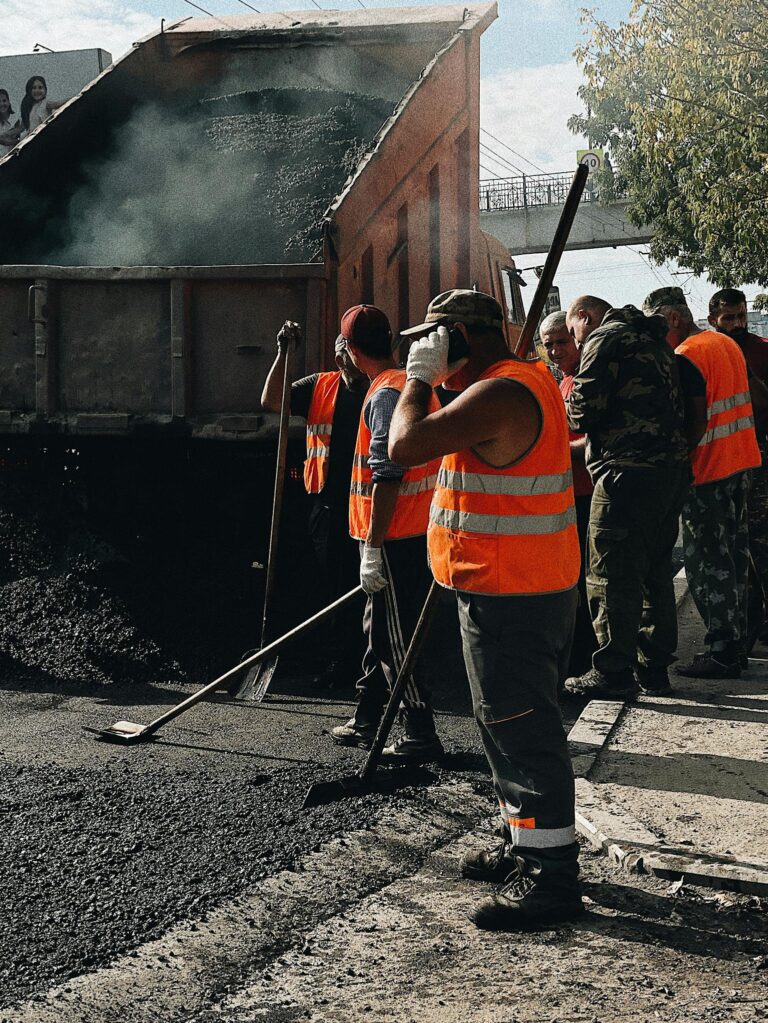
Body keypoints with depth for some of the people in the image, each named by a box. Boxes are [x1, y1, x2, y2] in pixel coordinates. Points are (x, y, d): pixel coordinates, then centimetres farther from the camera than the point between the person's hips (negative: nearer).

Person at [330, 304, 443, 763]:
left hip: (395, 537, -10)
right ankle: (367, 721, 28)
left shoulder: (386, 394, -17)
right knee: (380, 631, 18)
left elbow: (387, 476, -23)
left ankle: (421, 734, 3)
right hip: (417, 531, 10)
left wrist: (373, 548, -21)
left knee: (395, 637, -3)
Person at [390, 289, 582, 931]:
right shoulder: (530, 380, 13)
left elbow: (406, 445, -26)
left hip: (509, 598, -11)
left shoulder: (500, 394, -21)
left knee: (522, 729, -6)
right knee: (511, 725, 20)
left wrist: (419, 378, -12)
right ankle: (524, 846, 33)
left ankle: (551, 875, 0)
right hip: (525, 588, 11)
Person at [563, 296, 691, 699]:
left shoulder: (604, 339, -7)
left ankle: (613, 672, 1)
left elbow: (583, 412, -12)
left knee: (610, 576, -2)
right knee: (655, 571, 15)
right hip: (672, 469, 9)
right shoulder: (651, 339, 21)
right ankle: (654, 666, 21)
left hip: (628, 473, -9)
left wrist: (568, 406, 9)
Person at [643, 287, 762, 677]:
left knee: (706, 563, -3)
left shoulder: (686, 356, -17)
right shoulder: (726, 343, 13)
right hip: (740, 462, 9)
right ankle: (737, 643, 21)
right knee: (733, 554, 14)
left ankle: (721, 653, 1)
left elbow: (696, 422, -22)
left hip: (707, 470, -9)